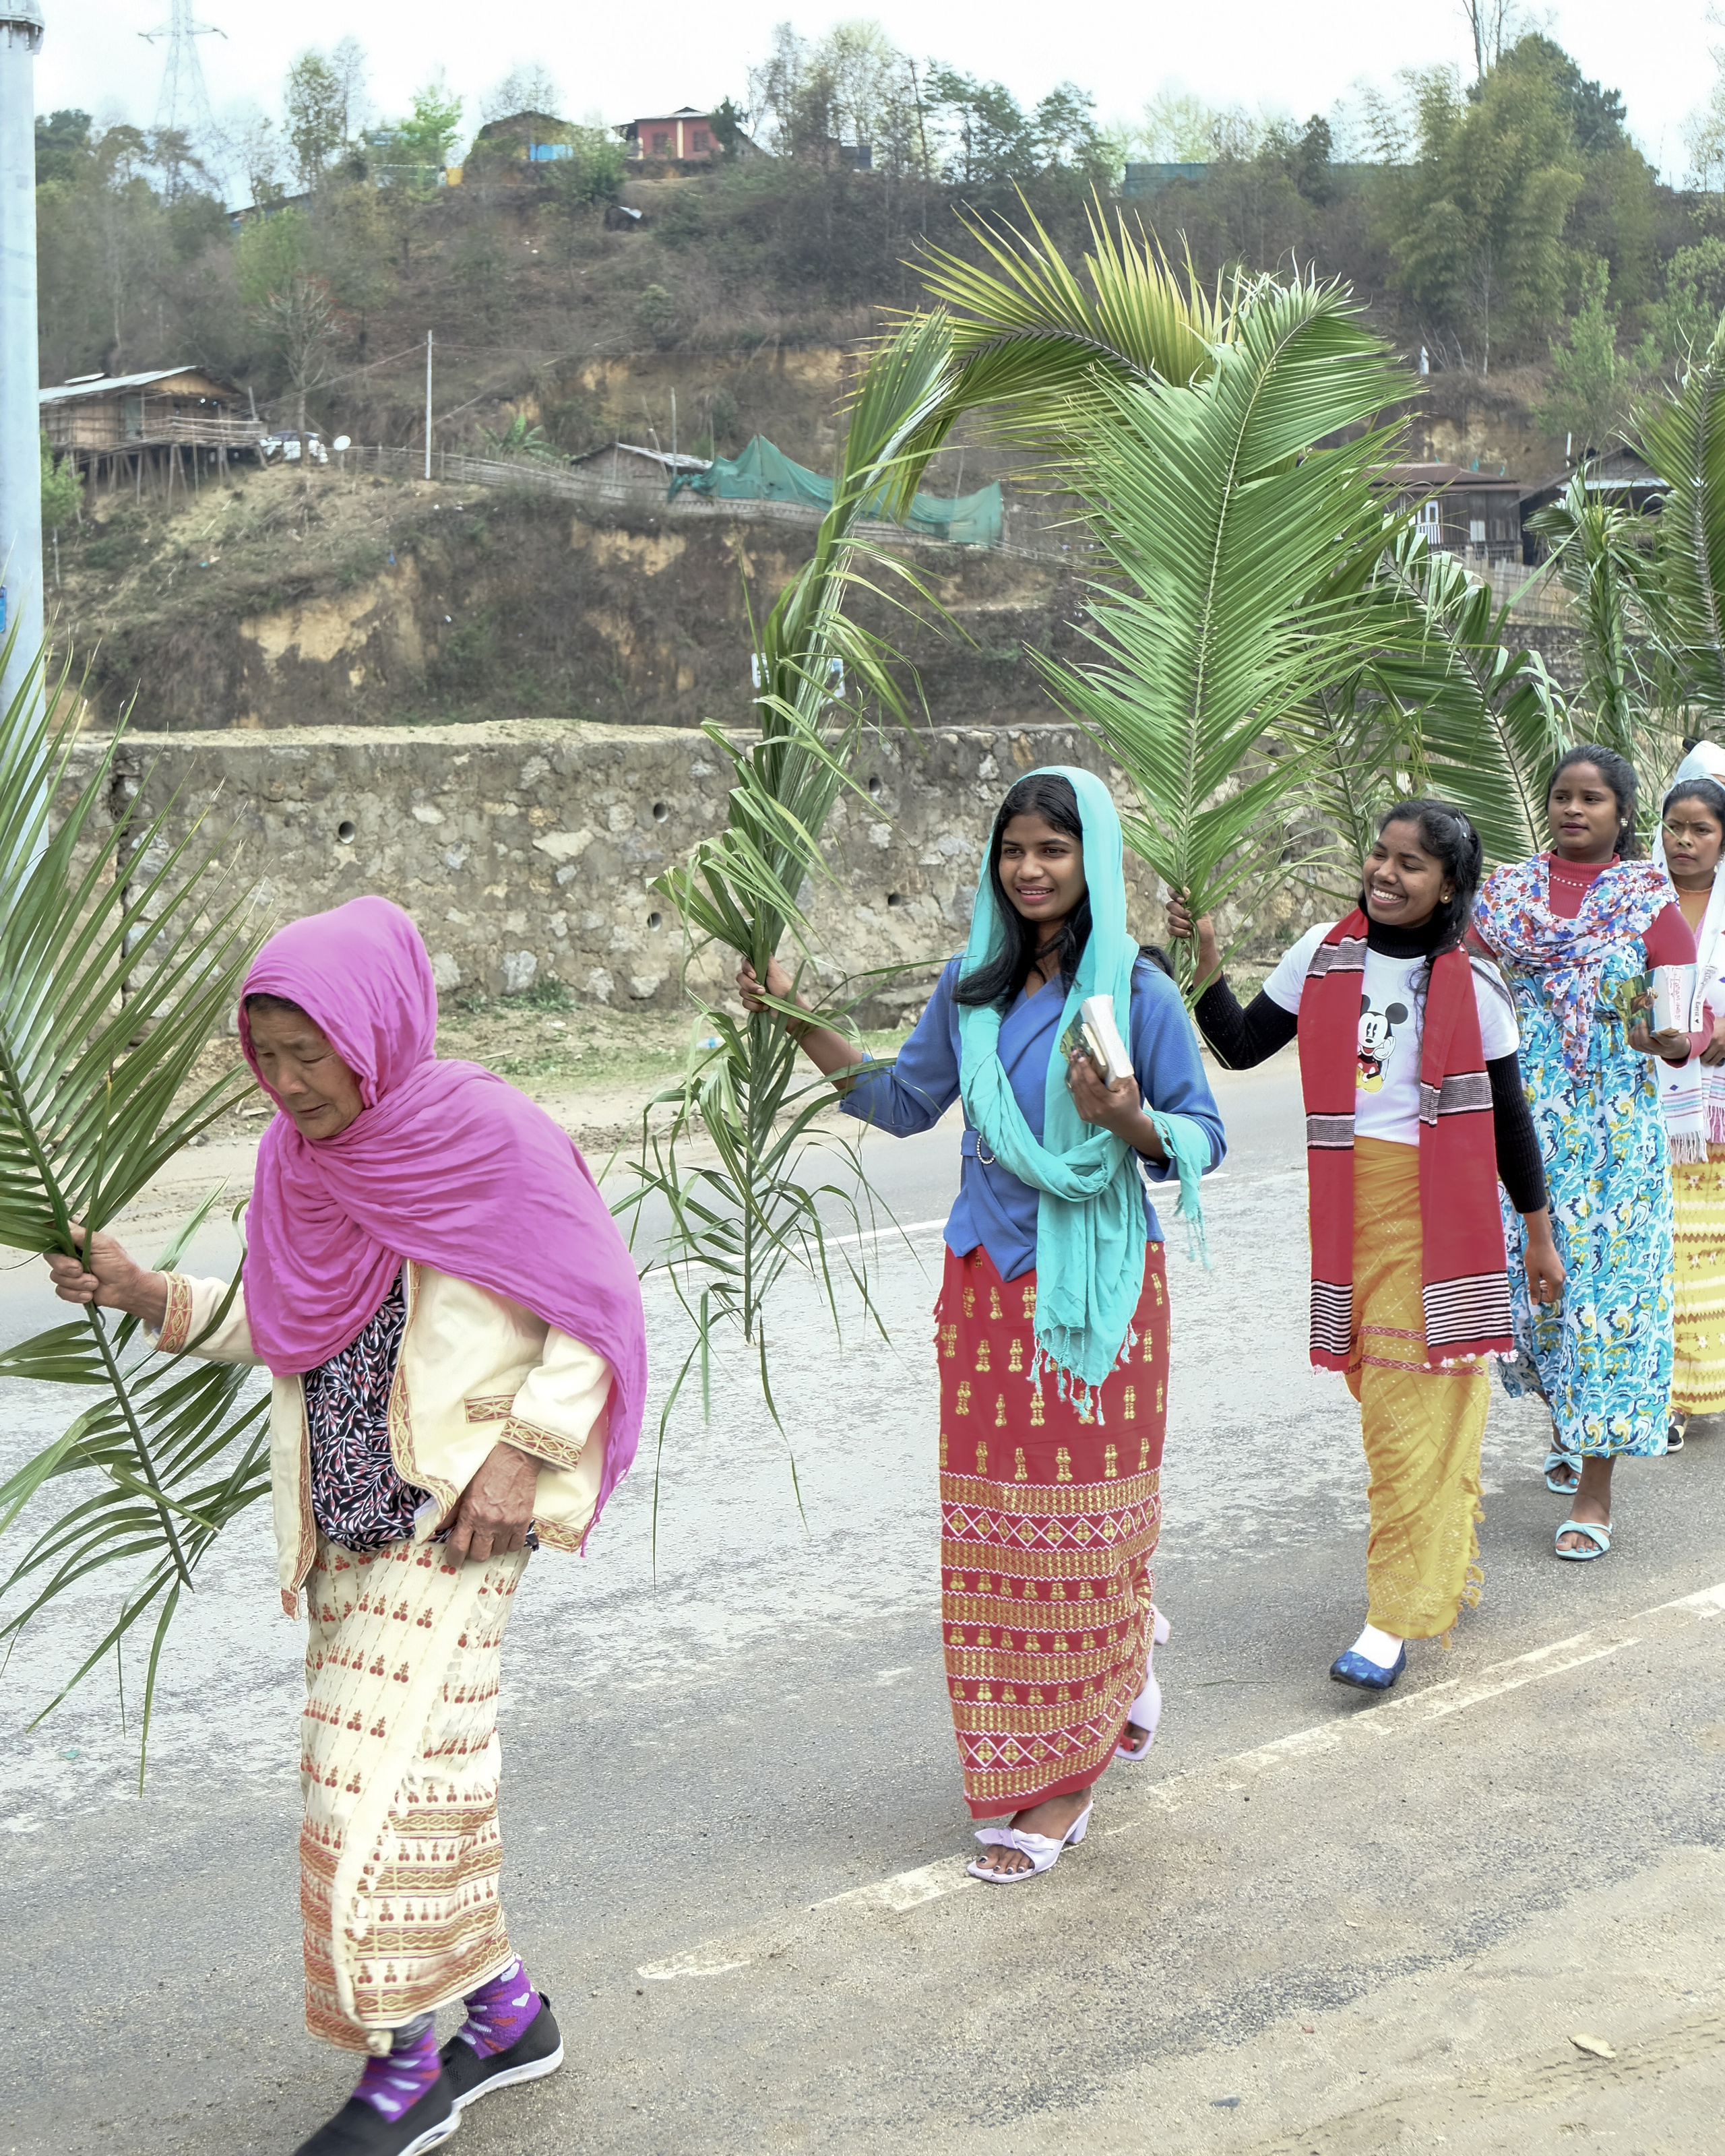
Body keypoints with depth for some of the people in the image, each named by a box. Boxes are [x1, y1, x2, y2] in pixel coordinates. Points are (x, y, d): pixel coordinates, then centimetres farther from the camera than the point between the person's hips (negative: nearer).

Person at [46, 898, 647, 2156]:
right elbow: (283, 1322, 14)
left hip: (455, 1510, -7)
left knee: (384, 1768, -7)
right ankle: (506, 2009, 28)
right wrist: (148, 1295, 0)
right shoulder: (305, 1152, 5)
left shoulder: (486, 1136, -14)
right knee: (425, 1765, 13)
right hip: (343, 1517, 7)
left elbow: (597, 1309, -9)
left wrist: (526, 1452, -17)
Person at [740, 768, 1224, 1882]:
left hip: (1100, 1282, -4)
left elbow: (1202, 1138, -4)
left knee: (1084, 1510, 3)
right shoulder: (971, 988, 5)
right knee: (993, 1520, 7)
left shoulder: (1138, 992, -8)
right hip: (989, 1279, 4)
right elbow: (906, 1104, 17)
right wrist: (803, 1023, 9)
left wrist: (1127, 1122, -24)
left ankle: (1063, 1778, 15)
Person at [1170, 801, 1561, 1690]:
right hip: (1349, 1206, 4)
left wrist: (1539, 1236, 7)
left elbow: (1509, 1118, 3)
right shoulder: (1324, 955, 4)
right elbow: (1241, 1046, 8)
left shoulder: (1470, 986, -3)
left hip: (1436, 1208, -4)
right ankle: (1450, 1566, 29)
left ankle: (1396, 1616, -3)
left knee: (1416, 1406, -6)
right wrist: (1204, 960, -5)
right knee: (1381, 1395, 11)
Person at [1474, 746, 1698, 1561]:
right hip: (1519, 1121, 3)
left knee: (1606, 1281, -5)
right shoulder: (1504, 890, 8)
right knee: (1527, 1274, 3)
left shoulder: (1650, 899, 1)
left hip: (1615, 1128, -2)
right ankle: (1569, 1416, 33)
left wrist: (1667, 1038, -22)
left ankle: (1593, 1488, 1)